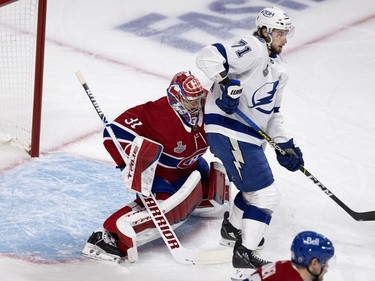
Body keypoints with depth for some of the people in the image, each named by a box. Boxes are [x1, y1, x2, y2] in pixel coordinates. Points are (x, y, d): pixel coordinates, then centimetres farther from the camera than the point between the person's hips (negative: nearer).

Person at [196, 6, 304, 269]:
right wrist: (227, 83, -35)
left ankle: (233, 227, 49)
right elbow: (209, 55, -24)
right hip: (229, 131, -10)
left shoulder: (279, 69, 19)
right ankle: (245, 253, -4)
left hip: (249, 136, 10)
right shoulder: (252, 50, -12)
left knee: (255, 188, 28)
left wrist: (286, 144, 15)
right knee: (266, 194, -8)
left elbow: (272, 111, 23)